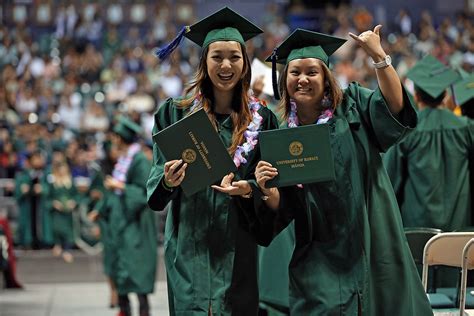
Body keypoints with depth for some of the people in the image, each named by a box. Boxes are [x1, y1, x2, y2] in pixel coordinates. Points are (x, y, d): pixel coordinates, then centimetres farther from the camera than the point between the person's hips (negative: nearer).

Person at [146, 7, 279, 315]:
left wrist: (250, 189, -15)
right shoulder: (176, 113, 2)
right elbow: (158, 177, 3)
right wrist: (168, 181, -19)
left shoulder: (261, 119, 4)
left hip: (238, 244, 1)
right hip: (190, 241, -1)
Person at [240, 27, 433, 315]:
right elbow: (282, 210, 5)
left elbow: (394, 106, -17)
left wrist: (379, 56, -27)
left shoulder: (352, 106, 3)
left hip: (371, 245, -1)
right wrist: (266, 189, -16)